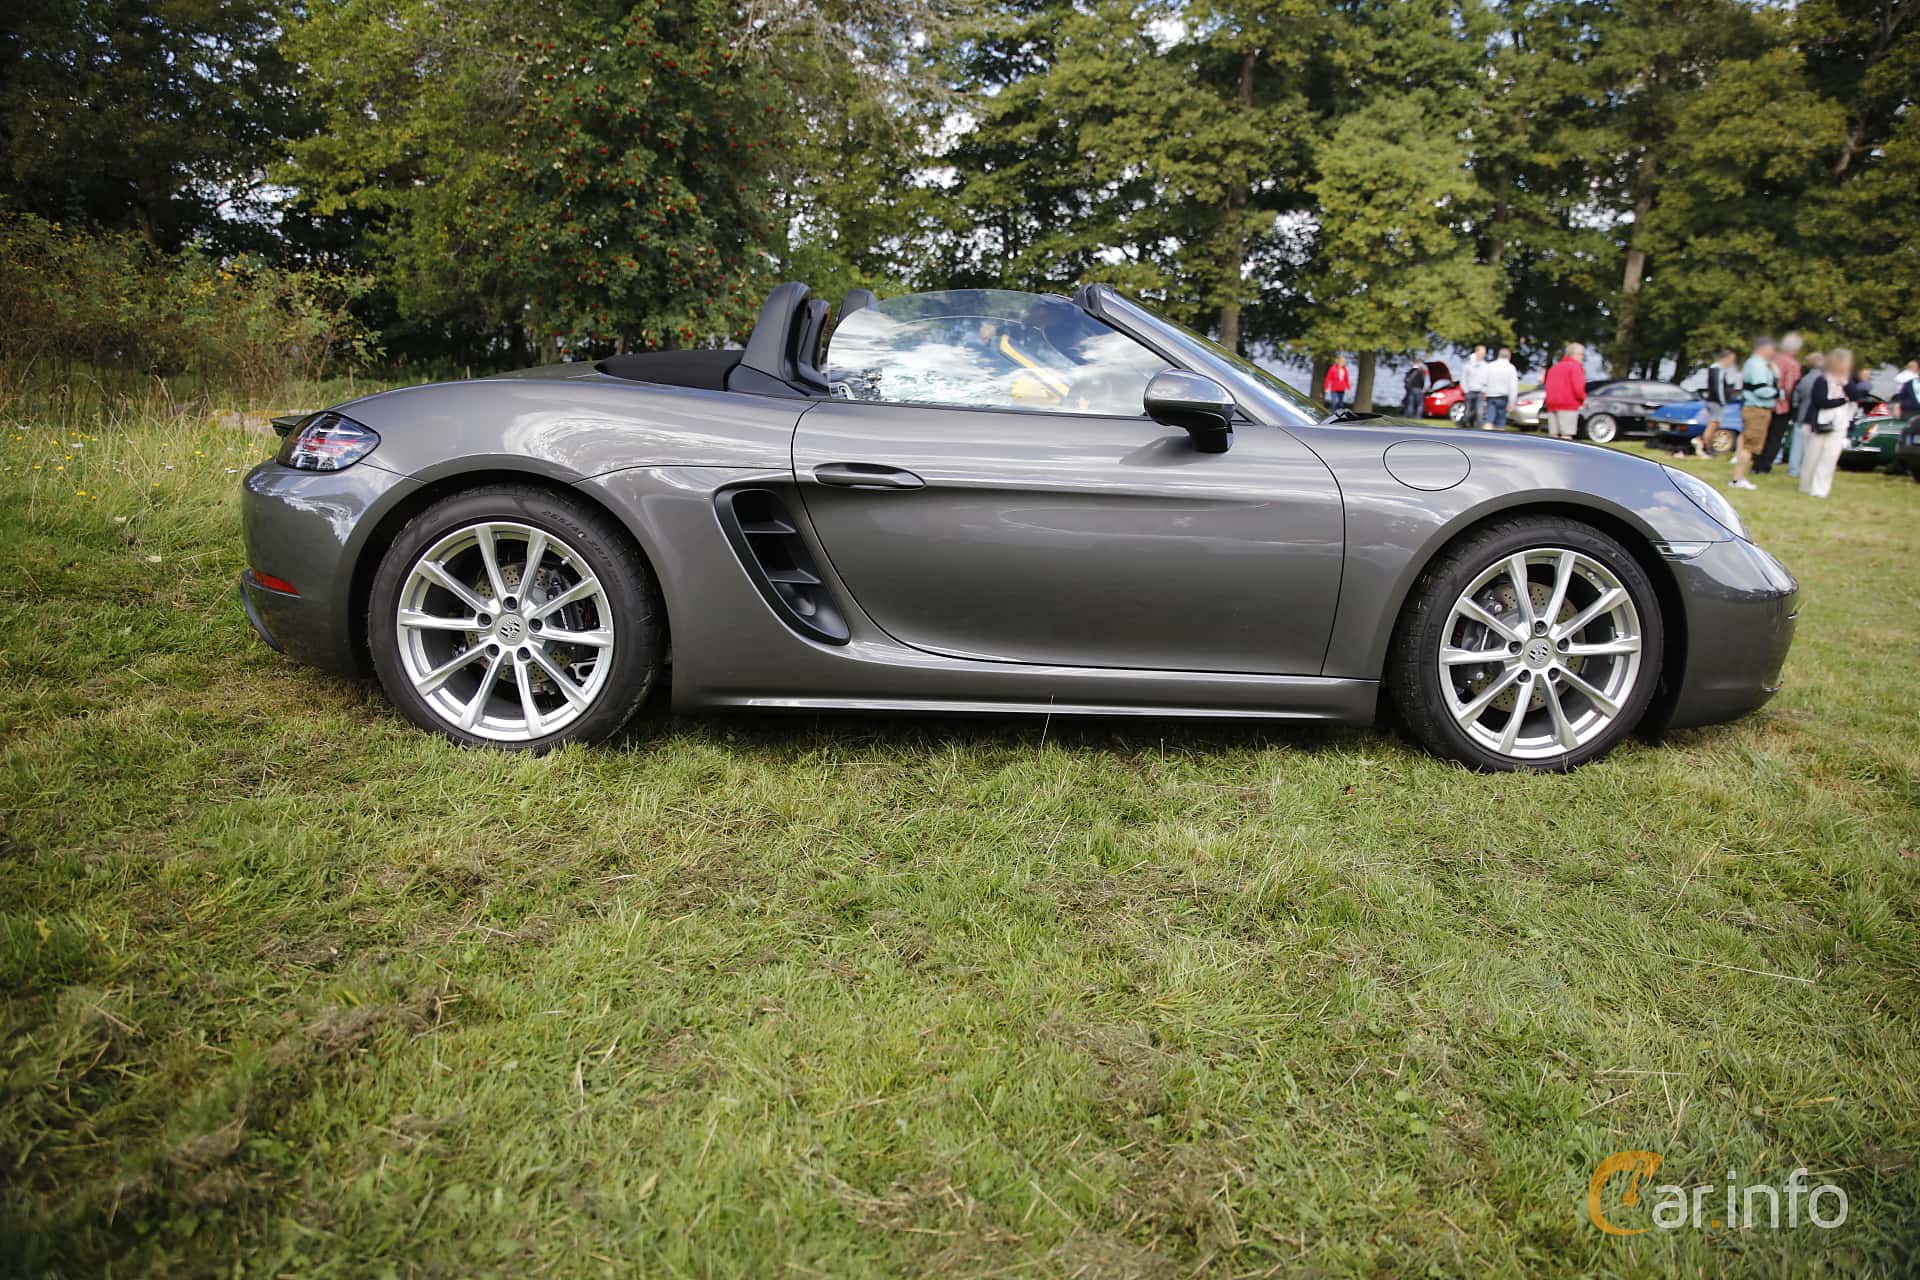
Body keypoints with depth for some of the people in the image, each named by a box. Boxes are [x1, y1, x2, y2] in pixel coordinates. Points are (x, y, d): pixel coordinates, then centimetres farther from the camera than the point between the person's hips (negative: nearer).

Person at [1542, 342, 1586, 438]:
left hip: (1552, 405, 7)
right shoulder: (1575, 366, -5)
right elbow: (1578, 387, -14)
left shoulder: (1555, 366, 20)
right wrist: (1583, 398, 2)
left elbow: (1548, 386, 19)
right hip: (1568, 405, -7)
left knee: (1553, 435, 4)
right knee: (1566, 435, -11)